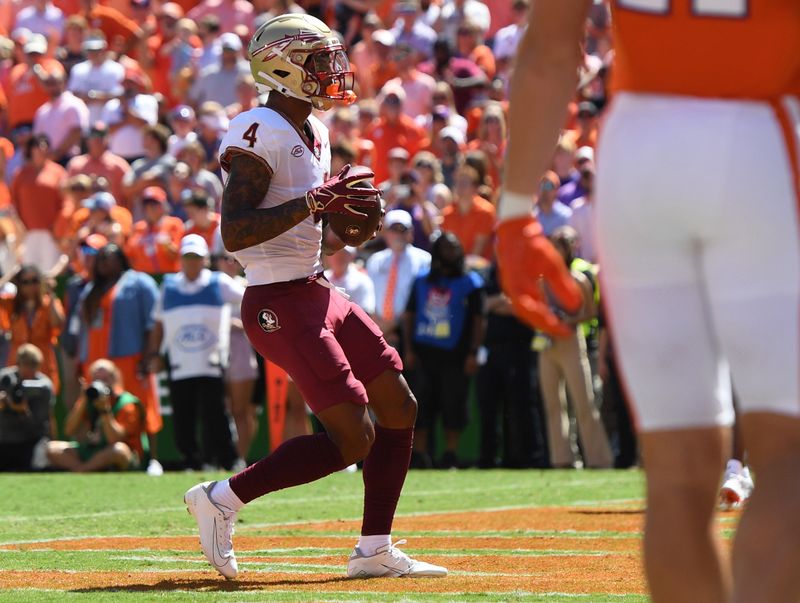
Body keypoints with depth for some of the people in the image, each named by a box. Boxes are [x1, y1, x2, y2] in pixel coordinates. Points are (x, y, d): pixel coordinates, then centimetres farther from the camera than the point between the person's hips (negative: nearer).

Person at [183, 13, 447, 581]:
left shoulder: (313, 133, 13)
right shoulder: (260, 134, -17)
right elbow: (234, 233, -25)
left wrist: (341, 218, 2)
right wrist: (314, 200, -27)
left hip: (316, 293, 10)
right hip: (280, 304, -10)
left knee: (398, 406, 10)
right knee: (354, 438, -10)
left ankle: (375, 549, 16)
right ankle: (221, 499, 0)